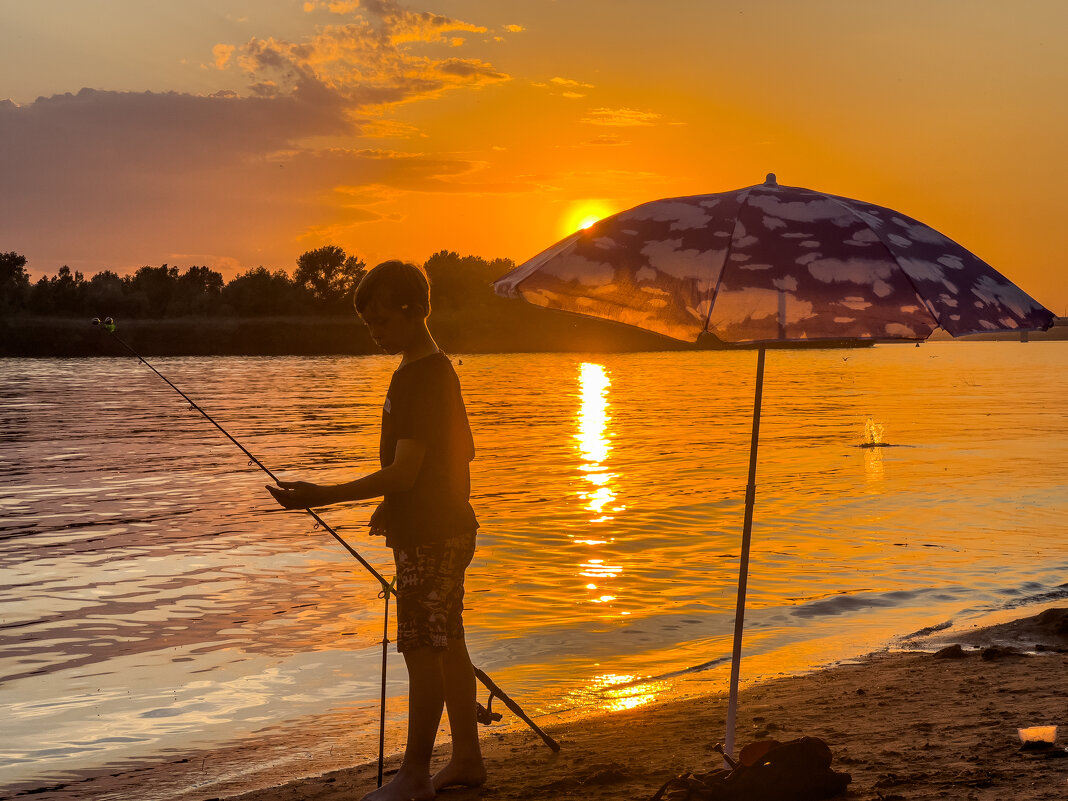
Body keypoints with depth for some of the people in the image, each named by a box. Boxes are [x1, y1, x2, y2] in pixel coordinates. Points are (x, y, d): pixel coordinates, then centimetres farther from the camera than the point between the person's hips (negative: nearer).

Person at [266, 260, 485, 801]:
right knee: (447, 646, 15)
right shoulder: (437, 372, 12)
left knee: (422, 651, -3)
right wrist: (394, 508, 21)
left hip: (429, 538, -10)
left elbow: (402, 472, -25)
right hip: (446, 529, 10)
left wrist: (322, 496, -27)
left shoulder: (419, 377, -19)